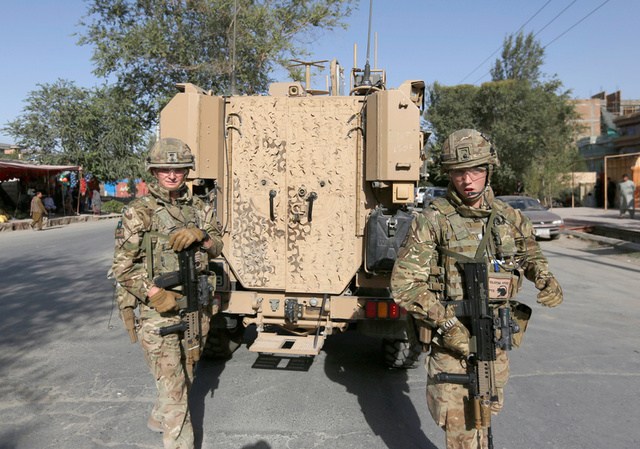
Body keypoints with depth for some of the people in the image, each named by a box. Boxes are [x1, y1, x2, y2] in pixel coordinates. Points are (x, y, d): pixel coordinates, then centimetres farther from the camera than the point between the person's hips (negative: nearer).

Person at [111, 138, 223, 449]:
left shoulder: (199, 208, 7)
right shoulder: (139, 212, -8)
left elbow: (217, 248, 9)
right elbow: (122, 267, -9)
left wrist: (200, 236, -13)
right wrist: (156, 294, -21)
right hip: (159, 312, -6)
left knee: (185, 378, 22)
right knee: (172, 386, -3)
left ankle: (158, 419, 47)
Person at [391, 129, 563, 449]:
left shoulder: (509, 217, 3)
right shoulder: (433, 221, -12)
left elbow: (530, 255, 23)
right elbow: (403, 283, -14)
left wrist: (546, 280, 2)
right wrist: (446, 323, -20)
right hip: (452, 338, -4)